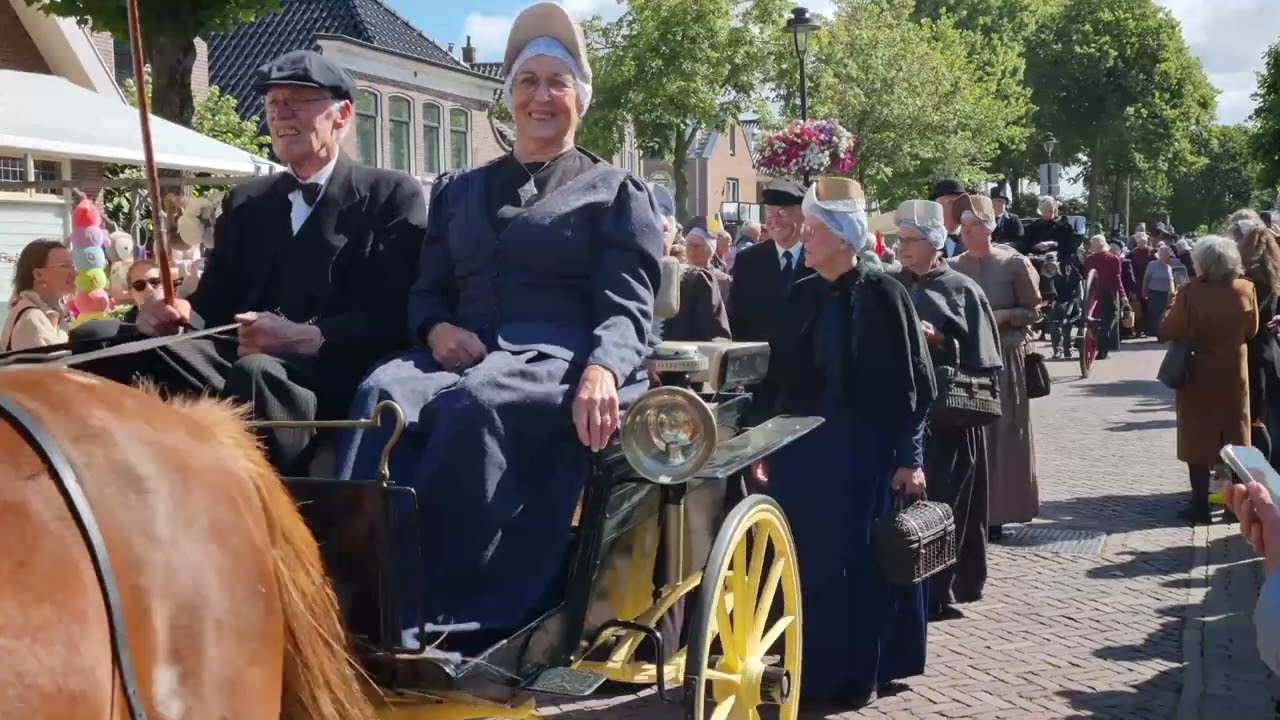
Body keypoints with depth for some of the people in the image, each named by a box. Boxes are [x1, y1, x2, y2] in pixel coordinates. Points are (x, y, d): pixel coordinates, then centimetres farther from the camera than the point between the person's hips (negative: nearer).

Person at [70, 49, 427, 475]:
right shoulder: (245, 202, 25)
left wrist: (304, 338, -22)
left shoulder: (392, 196, 7)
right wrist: (174, 313, -6)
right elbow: (215, 299, 19)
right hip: (243, 357, 6)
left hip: (332, 372, -5)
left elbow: (396, 316, -6)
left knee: (257, 372, -40)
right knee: (96, 339, -16)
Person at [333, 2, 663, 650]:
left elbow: (626, 306, 0)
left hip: (560, 359, -3)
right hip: (464, 356, 4)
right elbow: (427, 291, 21)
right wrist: (438, 330, -5)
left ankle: (436, 622, -41)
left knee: (477, 403, -40)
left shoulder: (618, 193, 13)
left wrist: (601, 370, -22)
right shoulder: (457, 191, 26)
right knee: (383, 396, -33)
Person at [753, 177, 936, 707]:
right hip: (800, 448, 5)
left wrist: (910, 459, -10)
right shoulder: (800, 296, 6)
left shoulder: (884, 295, -8)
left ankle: (857, 672, 15)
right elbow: (776, 377, 11)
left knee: (858, 560, 3)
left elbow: (913, 383, -7)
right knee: (804, 560, 7)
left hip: (863, 451, -4)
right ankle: (808, 667, 20)